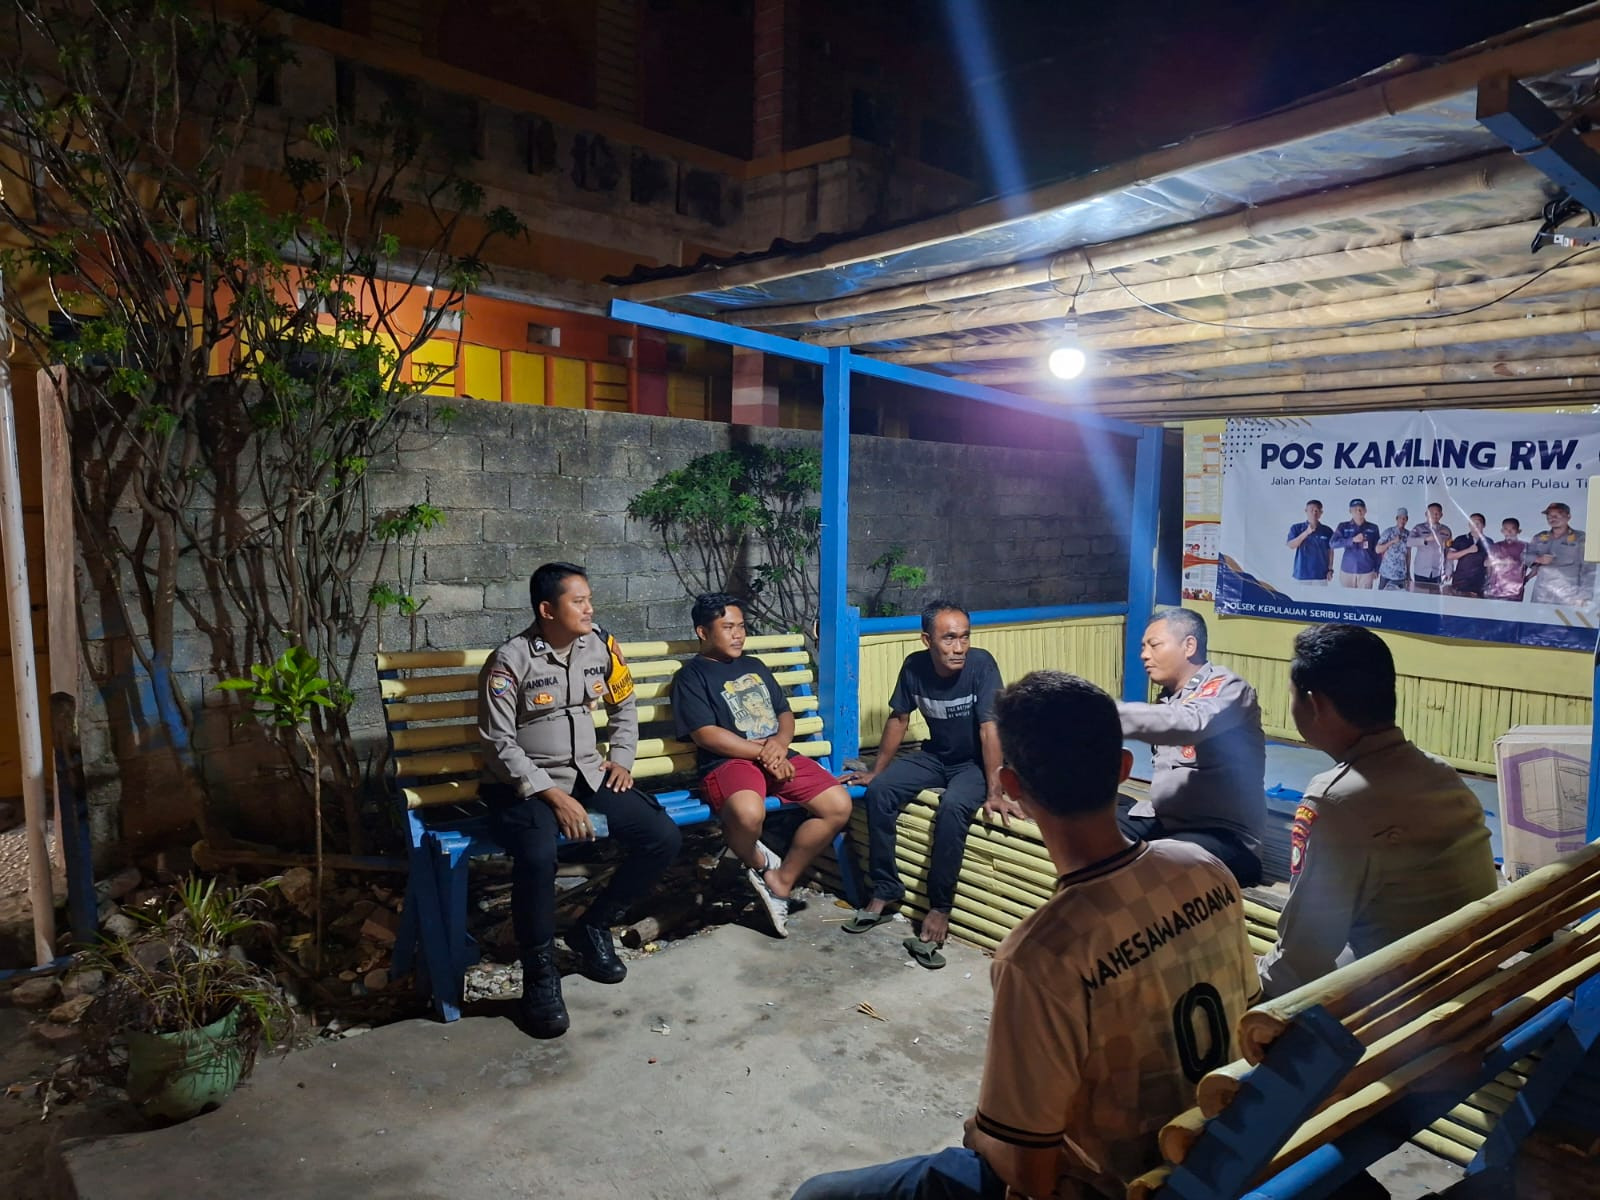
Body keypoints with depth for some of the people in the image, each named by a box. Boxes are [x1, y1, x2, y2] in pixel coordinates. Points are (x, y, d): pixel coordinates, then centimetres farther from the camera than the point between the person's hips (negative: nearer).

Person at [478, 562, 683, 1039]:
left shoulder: (600, 645, 1)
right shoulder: (510, 660, -14)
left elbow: (624, 705, 19)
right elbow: (499, 743, -15)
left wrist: (621, 758, 6)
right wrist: (554, 797, -21)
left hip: (588, 776, 6)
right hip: (524, 785, -5)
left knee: (664, 838, -11)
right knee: (537, 856, -36)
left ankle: (592, 929, 9)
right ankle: (540, 975, -13)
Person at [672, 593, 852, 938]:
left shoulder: (755, 667, 24)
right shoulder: (691, 676, 4)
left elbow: (785, 712, 21)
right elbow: (706, 734, -8)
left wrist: (779, 744, -3)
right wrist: (762, 752, -11)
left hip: (778, 756, 7)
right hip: (730, 762, -6)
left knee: (839, 804, -14)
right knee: (748, 813, -40)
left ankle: (780, 881, 0)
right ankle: (759, 864, -3)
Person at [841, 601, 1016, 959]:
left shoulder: (981, 664, -25)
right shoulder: (914, 666, -12)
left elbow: (989, 729, -26)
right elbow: (898, 720, 1)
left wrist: (994, 793, -30)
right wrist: (876, 771, 6)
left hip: (975, 763, -4)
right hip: (934, 756, 4)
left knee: (953, 806, -33)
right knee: (879, 791, -17)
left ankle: (940, 908, -16)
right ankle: (885, 893, -5)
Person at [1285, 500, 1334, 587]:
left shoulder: (1327, 531, 6)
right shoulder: (1296, 528, 3)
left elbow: (1330, 551, 11)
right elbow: (1290, 546, -9)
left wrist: (1330, 569, 4)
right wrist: (1306, 533, -19)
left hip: (1321, 575, 1)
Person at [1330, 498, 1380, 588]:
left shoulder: (1373, 528, 7)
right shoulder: (1343, 526, 4)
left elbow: (1377, 550, 11)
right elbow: (1333, 543, -9)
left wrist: (1376, 570, 8)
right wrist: (1353, 540, -19)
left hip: (1366, 571, 0)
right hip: (1347, 571, 0)